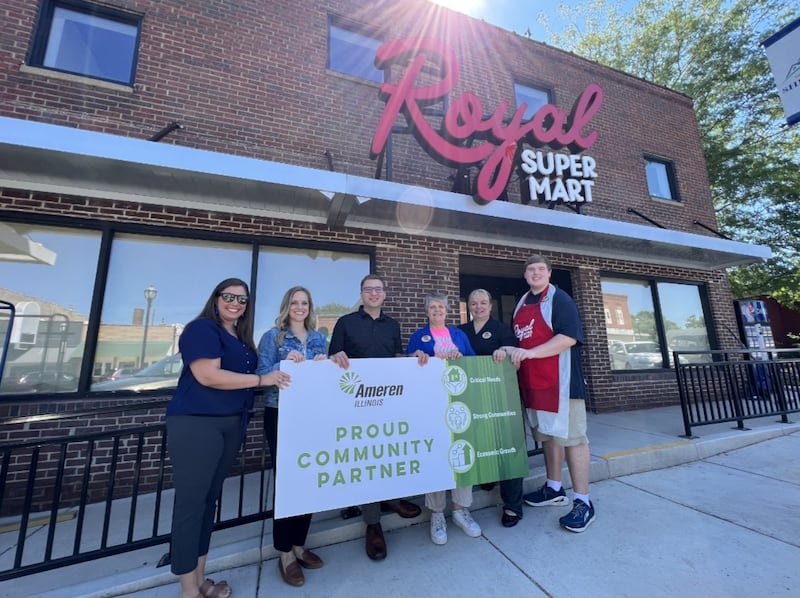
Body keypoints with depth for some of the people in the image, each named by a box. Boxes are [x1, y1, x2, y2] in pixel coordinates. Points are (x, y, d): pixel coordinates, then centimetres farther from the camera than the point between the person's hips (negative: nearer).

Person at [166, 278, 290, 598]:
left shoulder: (242, 339, 16)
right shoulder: (201, 328, -9)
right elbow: (208, 376, -20)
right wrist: (262, 379, -17)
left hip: (231, 425, 9)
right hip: (195, 424, -8)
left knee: (210, 499, 16)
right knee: (191, 502, 1)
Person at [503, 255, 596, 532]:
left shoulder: (559, 299, -7)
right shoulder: (521, 303, 15)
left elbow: (569, 337, -19)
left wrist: (529, 353, -24)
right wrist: (512, 351, 5)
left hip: (560, 381, -7)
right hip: (532, 382, 8)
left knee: (572, 437, 0)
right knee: (548, 435, 17)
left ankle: (583, 502, 13)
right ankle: (554, 489, 32)